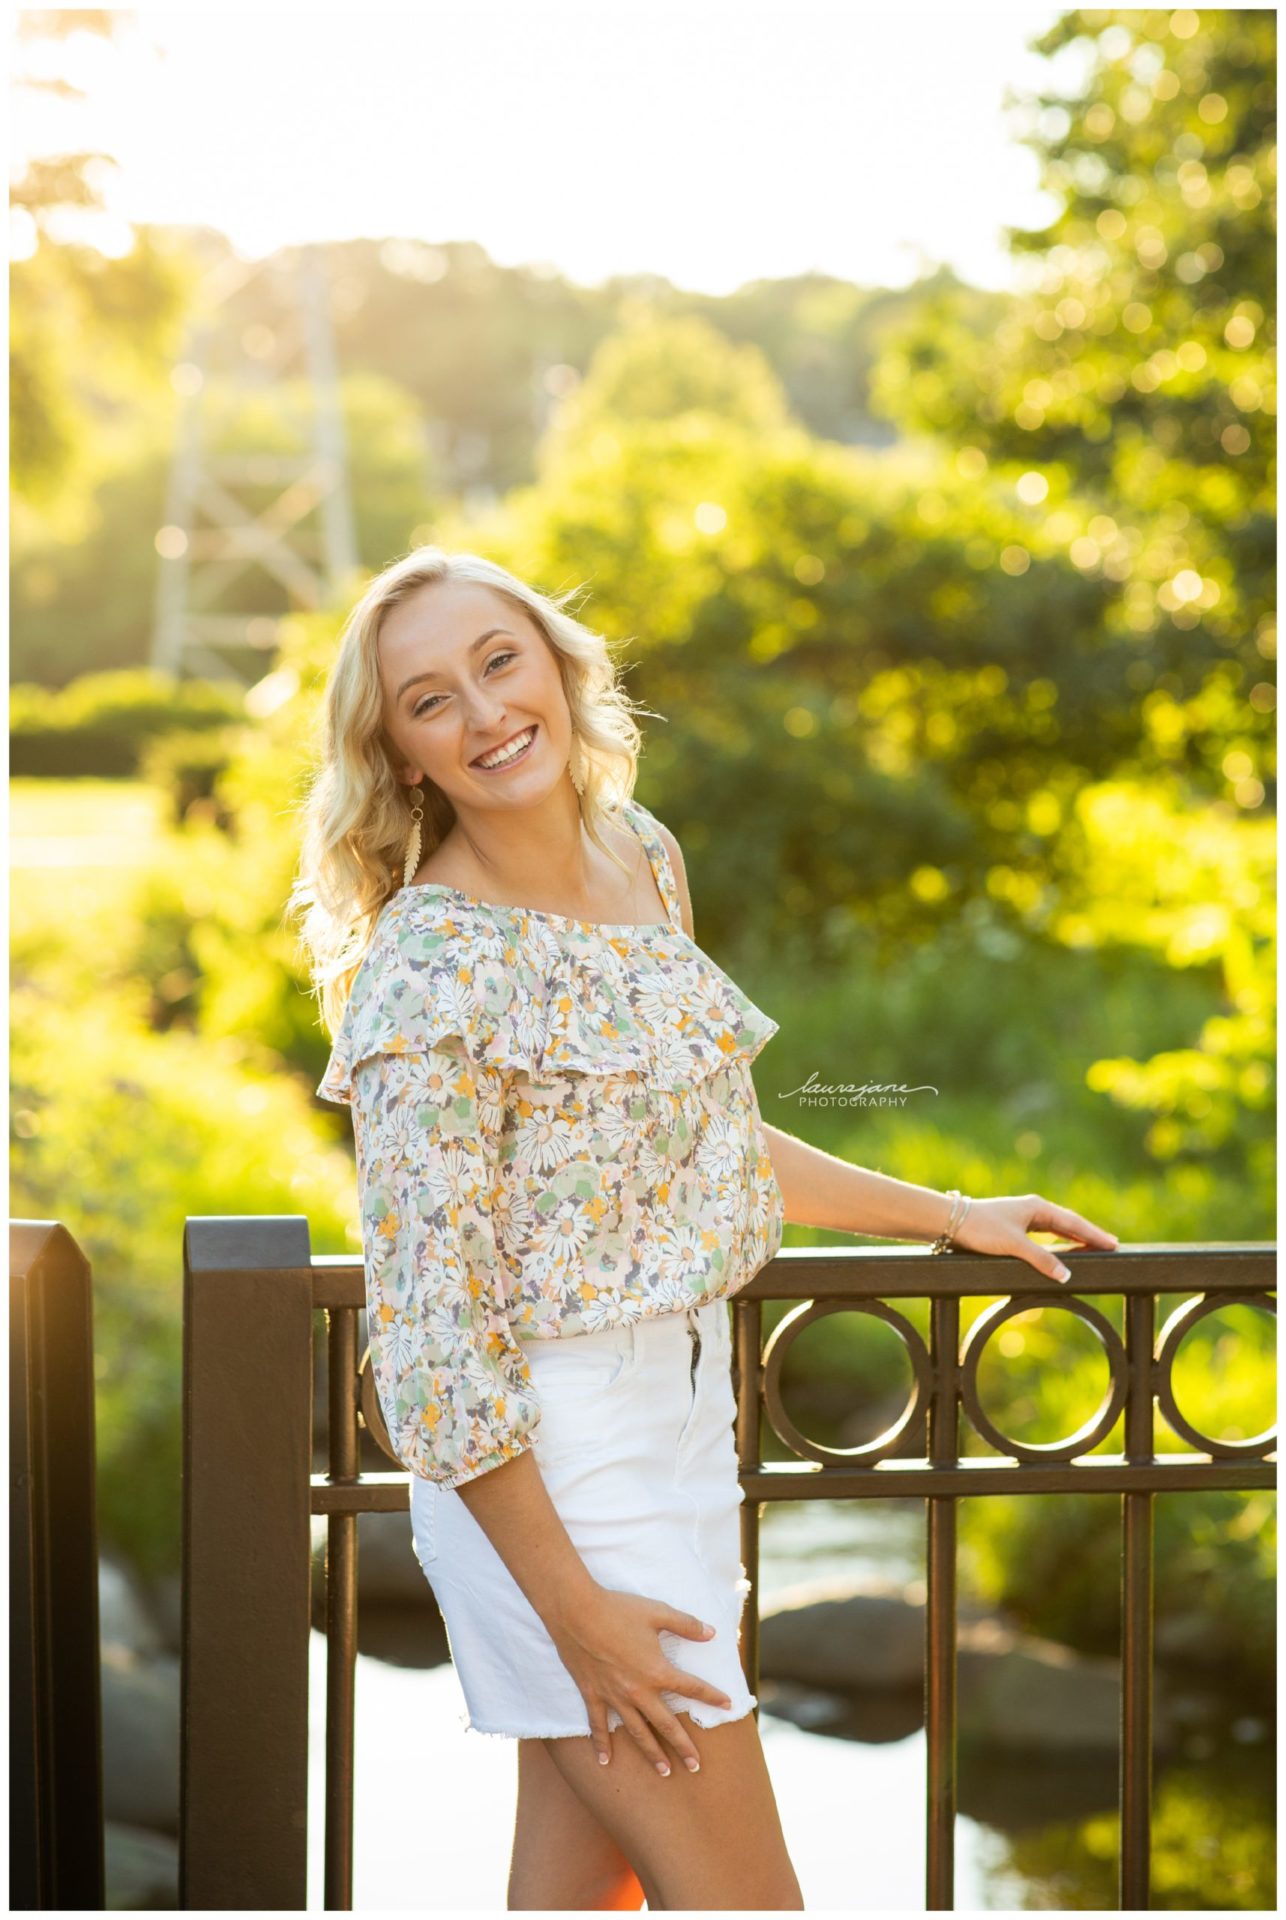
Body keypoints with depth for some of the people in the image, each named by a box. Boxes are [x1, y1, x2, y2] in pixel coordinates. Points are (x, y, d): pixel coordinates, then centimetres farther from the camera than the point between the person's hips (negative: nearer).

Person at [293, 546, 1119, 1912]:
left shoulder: (641, 854, 4)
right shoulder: (429, 975, -21)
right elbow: (425, 1327, -19)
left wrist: (946, 1216, 23)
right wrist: (572, 1607, -18)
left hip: (675, 1411, 8)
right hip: (547, 1458, -8)